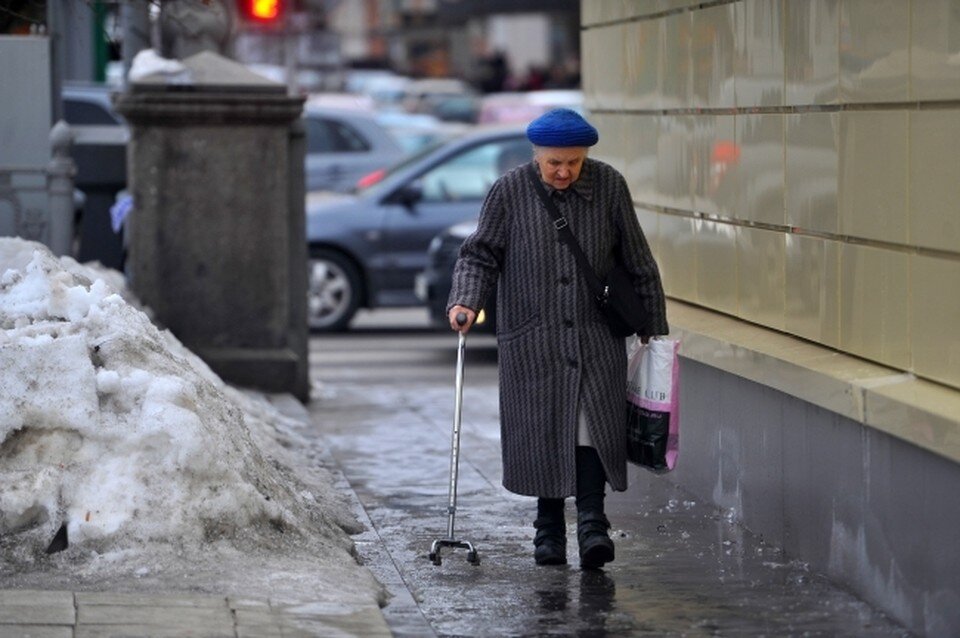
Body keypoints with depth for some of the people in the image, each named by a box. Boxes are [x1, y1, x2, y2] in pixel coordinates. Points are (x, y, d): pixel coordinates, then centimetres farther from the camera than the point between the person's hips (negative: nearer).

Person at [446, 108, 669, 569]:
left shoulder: (609, 186, 0)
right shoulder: (510, 192, -3)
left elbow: (638, 262, 7)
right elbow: (479, 255, 0)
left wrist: (653, 325, 10)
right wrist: (465, 301, -18)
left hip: (596, 339, 0)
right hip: (532, 342, 0)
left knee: (594, 425, -12)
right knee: (543, 431, 2)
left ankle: (591, 519, -13)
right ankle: (549, 527, 12)